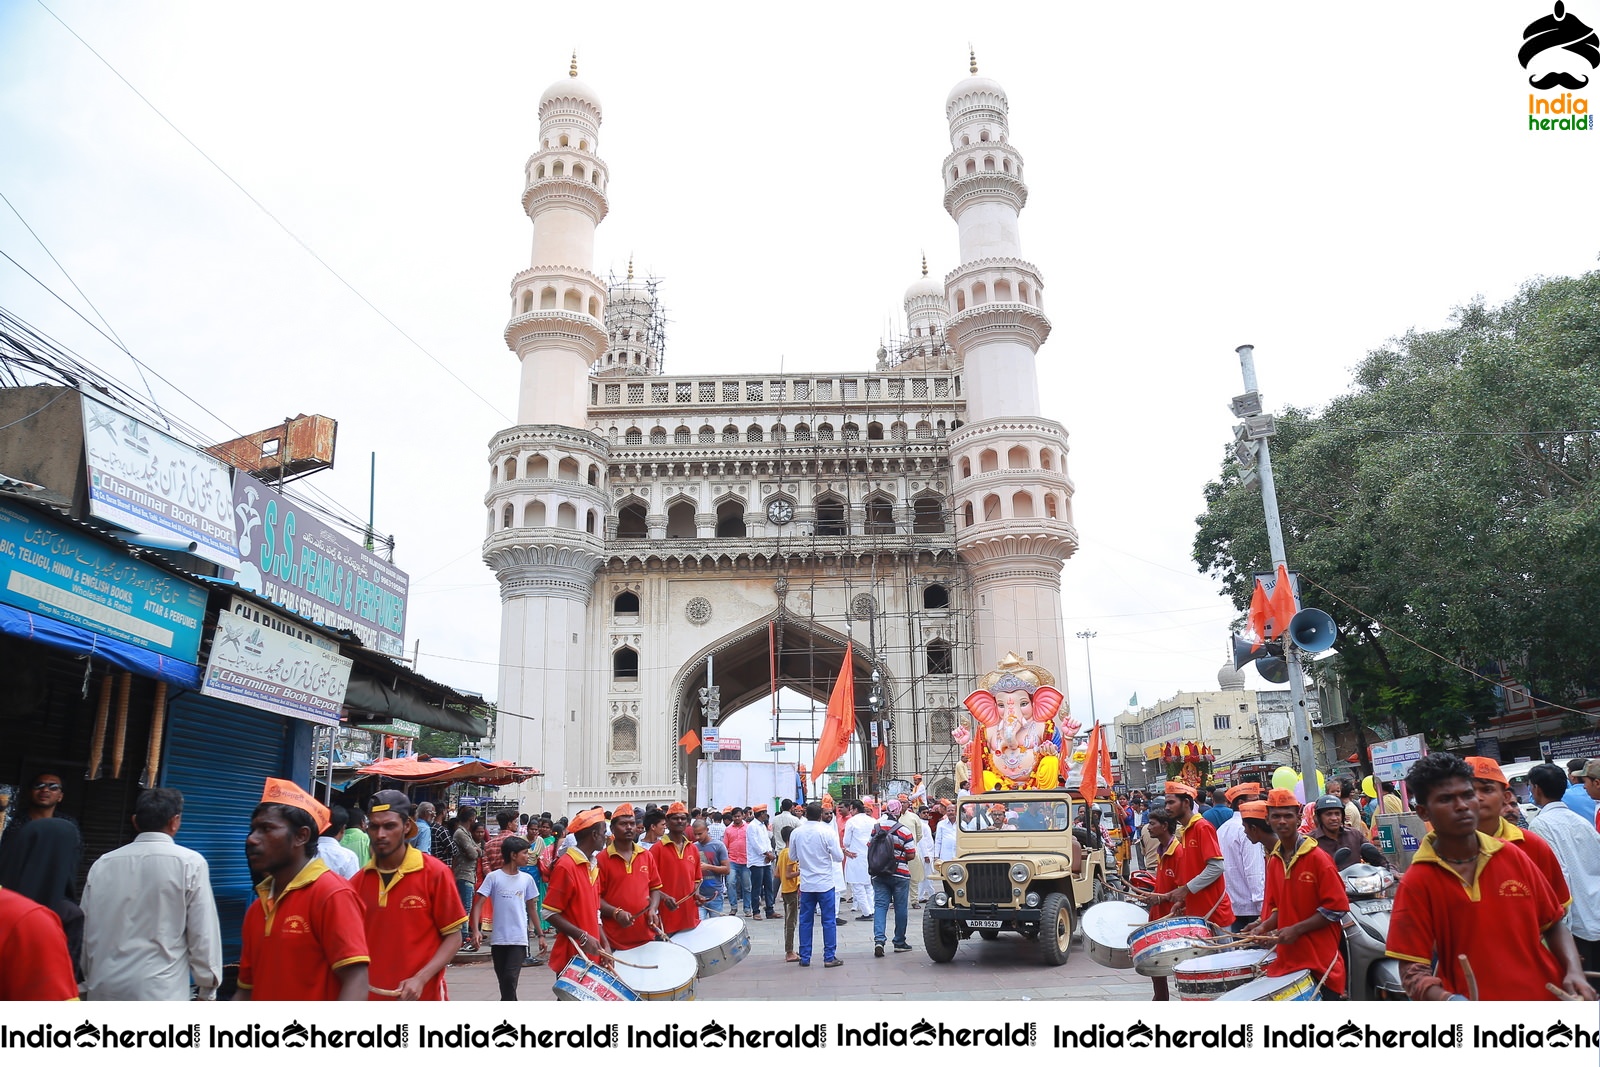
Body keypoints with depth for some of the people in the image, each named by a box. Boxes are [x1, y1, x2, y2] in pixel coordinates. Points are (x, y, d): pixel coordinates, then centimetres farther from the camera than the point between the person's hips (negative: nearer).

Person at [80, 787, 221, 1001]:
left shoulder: (102, 864, 7)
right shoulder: (190, 863, -7)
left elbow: (85, 931, 14)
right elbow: (203, 934, -6)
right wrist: (207, 988, 4)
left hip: (104, 988, 5)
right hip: (159, 991, -5)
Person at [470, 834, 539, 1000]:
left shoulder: (527, 879, 5)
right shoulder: (493, 877, -4)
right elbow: (478, 904, -6)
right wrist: (476, 930, -20)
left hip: (519, 938, 0)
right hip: (498, 938, 0)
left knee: (510, 978, -13)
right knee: (504, 980, 9)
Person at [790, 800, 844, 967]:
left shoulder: (796, 833, -2)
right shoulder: (827, 831, -12)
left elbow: (792, 856, 9)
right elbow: (839, 857, -9)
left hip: (806, 884, 3)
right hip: (825, 883, -3)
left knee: (805, 921, 10)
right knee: (828, 921, 5)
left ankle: (804, 957, 14)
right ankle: (829, 957, 6)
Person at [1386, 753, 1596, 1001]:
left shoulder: (1513, 857, -1)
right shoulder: (1417, 883, -13)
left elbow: (1554, 924, 10)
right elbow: (1412, 971, -15)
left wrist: (1574, 971, -6)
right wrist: (1450, 1002, -32)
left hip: (1548, 997, 3)